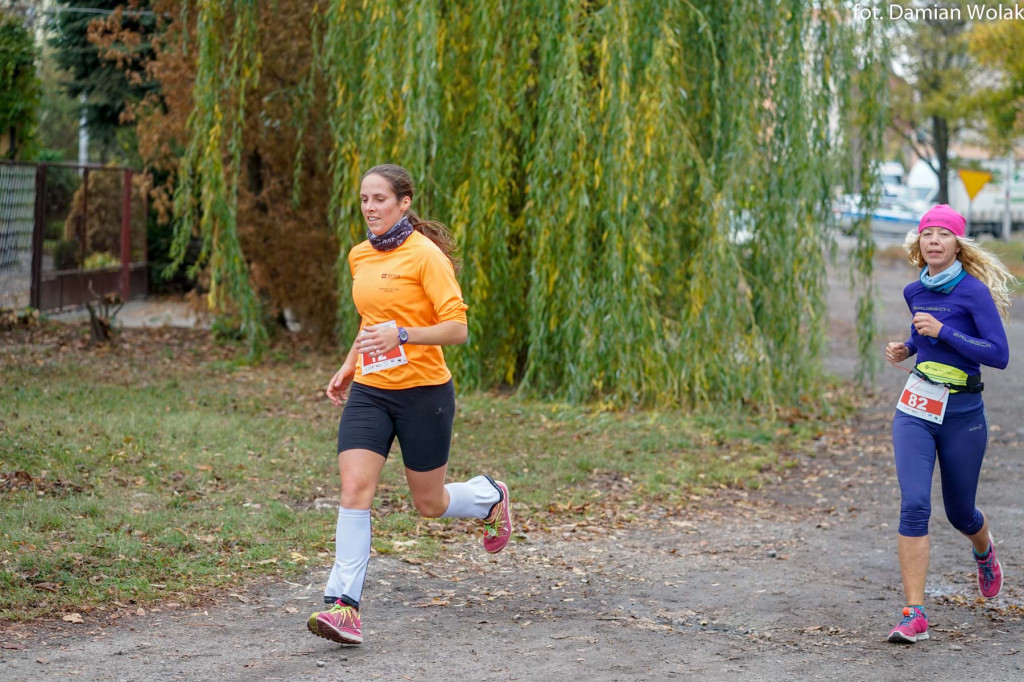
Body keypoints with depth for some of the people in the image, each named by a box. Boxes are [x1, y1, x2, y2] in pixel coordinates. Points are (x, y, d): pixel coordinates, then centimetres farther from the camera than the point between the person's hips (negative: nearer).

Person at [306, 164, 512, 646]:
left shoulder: (425, 255, -12)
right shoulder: (359, 256, 9)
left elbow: (456, 328, -16)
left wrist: (402, 335, -30)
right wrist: (349, 367, 18)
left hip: (422, 391, -5)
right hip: (370, 391, 5)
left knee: (429, 503, 9)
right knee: (354, 487, -13)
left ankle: (491, 497, 42)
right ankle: (344, 606, -15)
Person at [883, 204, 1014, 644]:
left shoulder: (973, 291, -11)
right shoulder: (915, 292, 6)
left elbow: (1000, 355, -17)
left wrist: (943, 331, -22)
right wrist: (905, 349, 6)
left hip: (962, 414, -3)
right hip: (915, 411, 3)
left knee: (959, 512, 14)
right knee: (914, 505, -14)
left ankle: (984, 548, 52)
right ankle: (914, 615, -15)